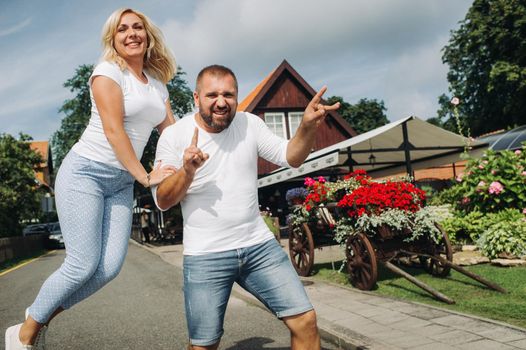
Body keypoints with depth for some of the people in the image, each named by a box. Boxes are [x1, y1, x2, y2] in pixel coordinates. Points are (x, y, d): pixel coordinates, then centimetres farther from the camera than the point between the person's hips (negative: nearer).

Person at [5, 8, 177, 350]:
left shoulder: (157, 83, 14)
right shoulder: (109, 71, -7)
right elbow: (113, 130, -16)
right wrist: (145, 177, -17)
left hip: (121, 182, 6)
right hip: (85, 172, -6)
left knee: (110, 267, -6)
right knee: (83, 265, -11)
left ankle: (41, 317, 15)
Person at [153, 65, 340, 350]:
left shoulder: (249, 124, 3)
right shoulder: (174, 136, -5)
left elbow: (290, 157, 3)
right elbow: (162, 201, -5)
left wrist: (308, 126, -16)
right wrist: (187, 171, -24)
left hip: (259, 246, 3)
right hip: (205, 256, -2)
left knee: (305, 321, 1)